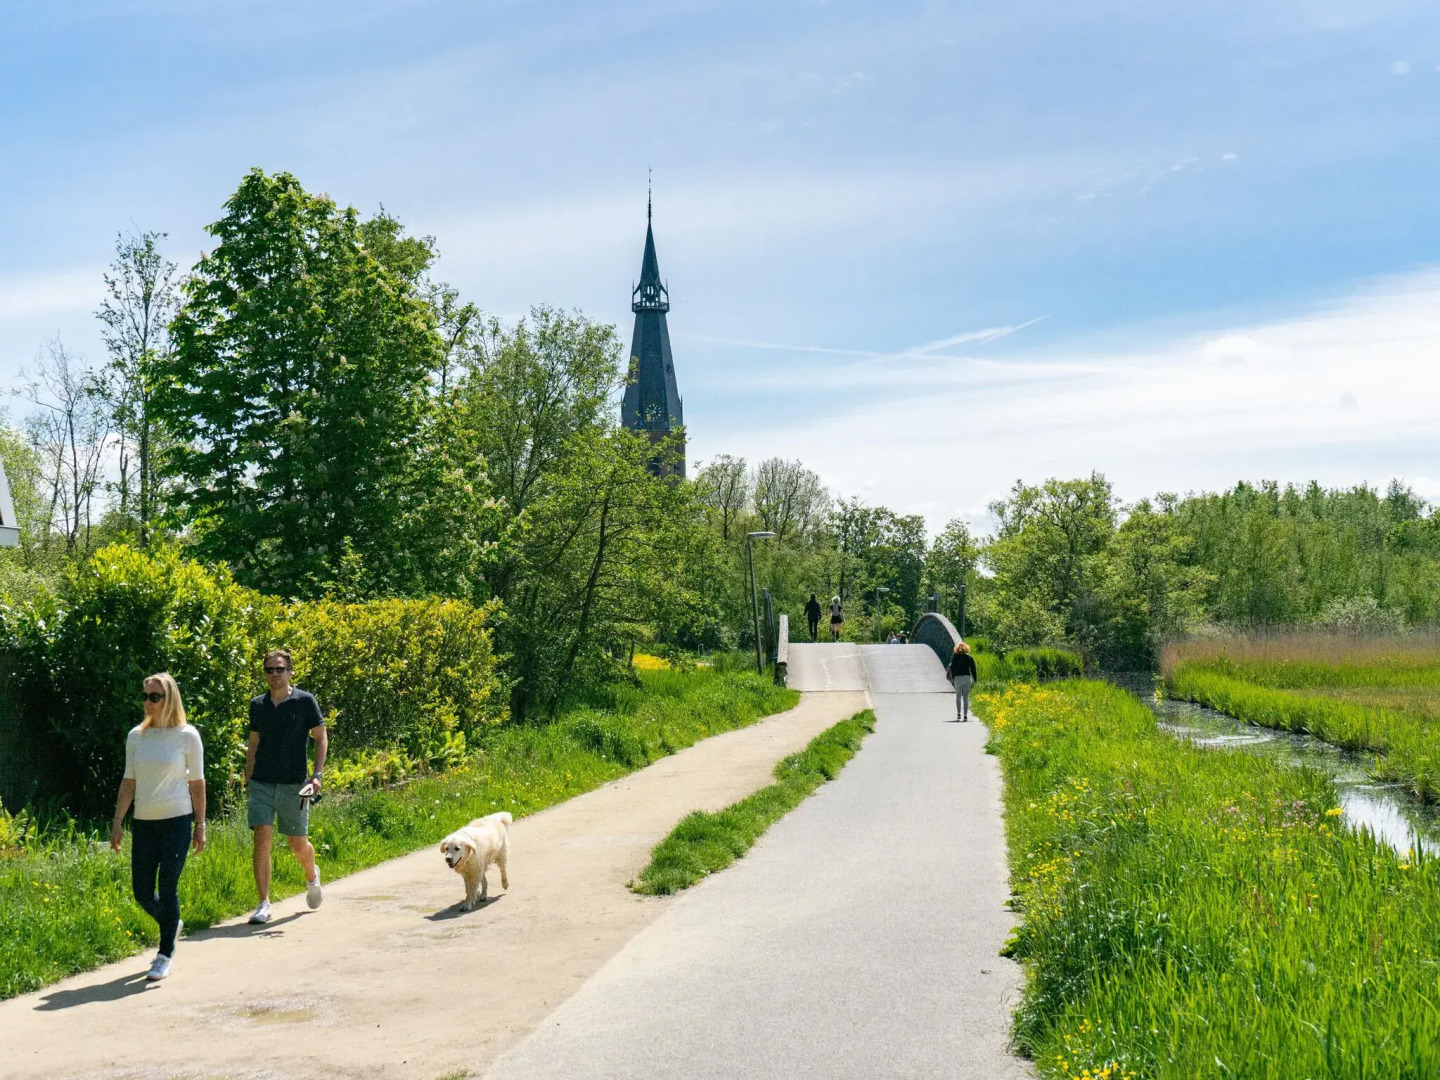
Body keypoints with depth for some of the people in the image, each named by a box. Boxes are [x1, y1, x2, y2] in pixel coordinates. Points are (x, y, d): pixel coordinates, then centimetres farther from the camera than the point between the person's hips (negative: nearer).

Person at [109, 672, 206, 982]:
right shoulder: (136, 736, 6)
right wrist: (117, 822, 5)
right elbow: (129, 781, 9)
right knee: (142, 891, 6)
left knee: (167, 888, -3)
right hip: (143, 823, 4)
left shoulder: (187, 736, -3)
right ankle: (171, 925, 36)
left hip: (176, 821, -4)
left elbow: (197, 782, 1)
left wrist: (200, 825, 0)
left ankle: (165, 956, 10)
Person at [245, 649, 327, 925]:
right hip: (261, 784, 2)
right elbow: (253, 744, 17)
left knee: (298, 843, 8)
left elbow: (321, 738, 2)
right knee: (262, 839, -10)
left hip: (294, 784, -2)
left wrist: (317, 774, -8)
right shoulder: (257, 705, 8)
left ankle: (312, 876, 41)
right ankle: (264, 904, -4)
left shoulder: (305, 701, -3)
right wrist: (247, 780, 13)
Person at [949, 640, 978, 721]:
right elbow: (973, 669, 3)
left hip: (957, 678, -1)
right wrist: (975, 680, 8)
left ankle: (958, 714, 5)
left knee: (958, 696, 13)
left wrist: (952, 678, 6)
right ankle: (965, 715, -1)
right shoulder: (969, 657, 4)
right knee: (966, 697, 5)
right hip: (967, 677, 1)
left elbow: (952, 668, -2)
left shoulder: (955, 657, 0)